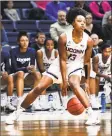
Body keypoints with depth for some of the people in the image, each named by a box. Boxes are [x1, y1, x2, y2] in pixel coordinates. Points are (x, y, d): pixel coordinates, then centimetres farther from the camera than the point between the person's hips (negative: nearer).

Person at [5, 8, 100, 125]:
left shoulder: (88, 40, -17)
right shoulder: (64, 38, -21)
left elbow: (87, 62, -4)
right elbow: (63, 60, -19)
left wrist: (87, 80, -3)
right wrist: (64, 82, -21)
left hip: (75, 66, -1)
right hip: (60, 64, 1)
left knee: (74, 85, -34)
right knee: (39, 87, -4)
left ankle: (92, 114, -34)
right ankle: (17, 112, 9)